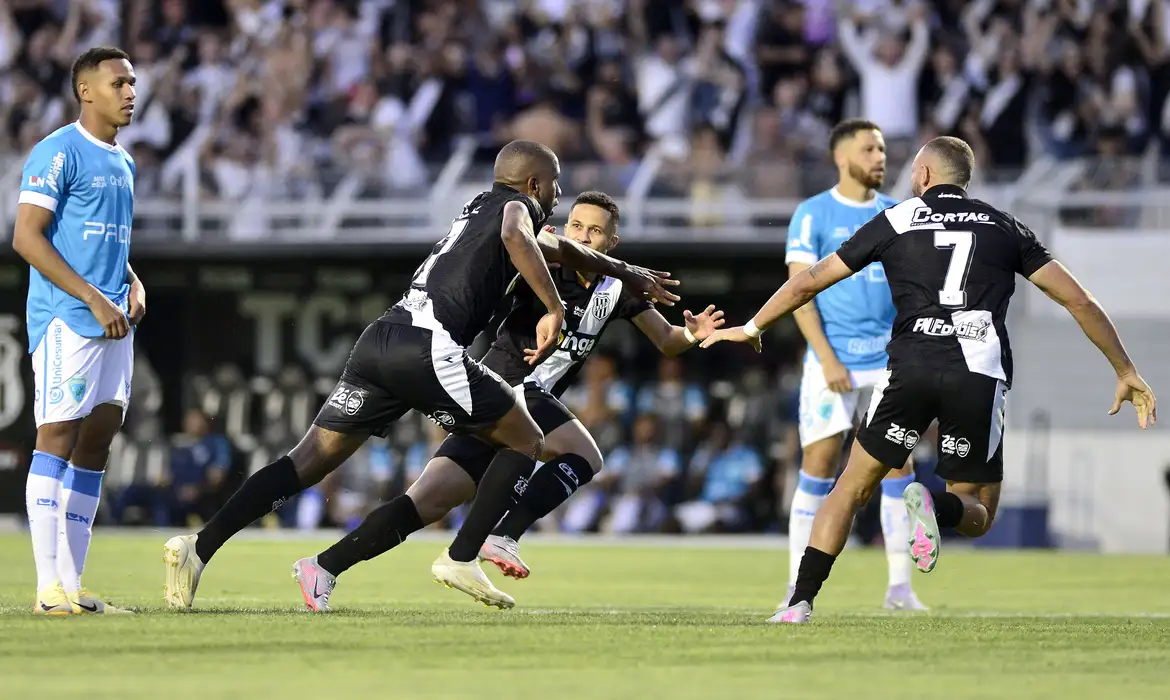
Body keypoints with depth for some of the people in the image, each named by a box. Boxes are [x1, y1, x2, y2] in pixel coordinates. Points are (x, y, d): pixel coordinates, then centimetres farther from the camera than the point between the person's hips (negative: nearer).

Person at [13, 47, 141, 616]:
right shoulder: (59, 153, -8)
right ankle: (50, 586, -11)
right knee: (58, 439, -9)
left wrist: (133, 284, 8)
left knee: (96, 444, 6)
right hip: (66, 321, -9)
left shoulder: (123, 163, 19)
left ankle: (72, 583, 8)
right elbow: (26, 237, -13)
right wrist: (93, 298, -17)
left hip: (112, 324, 9)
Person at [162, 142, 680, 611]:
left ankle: (199, 547, -11)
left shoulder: (478, 210, 35)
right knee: (526, 443, 10)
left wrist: (624, 272, 62)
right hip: (429, 348, -8)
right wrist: (554, 309, -18)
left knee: (311, 461, 3)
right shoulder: (517, 205, 9)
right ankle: (462, 559, 3)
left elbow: (556, 248, 51)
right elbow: (516, 239, -18)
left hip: (379, 340, 8)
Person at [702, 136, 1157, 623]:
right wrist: (1126, 372, 23)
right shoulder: (1004, 227, 18)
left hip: (912, 366, 0)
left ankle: (800, 603, 1)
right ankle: (935, 507, -22)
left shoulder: (895, 221, 15)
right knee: (978, 516, 13)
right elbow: (1078, 300, 16)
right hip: (981, 375, 0)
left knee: (853, 488, 14)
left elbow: (809, 282, 19)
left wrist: (753, 327, 34)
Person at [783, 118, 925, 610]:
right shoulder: (813, 215, -2)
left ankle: (900, 585, 5)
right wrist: (827, 359, -15)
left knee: (898, 463, -1)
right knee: (819, 464, -6)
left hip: (889, 360, 4)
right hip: (833, 361, -4)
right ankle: (798, 586, 0)